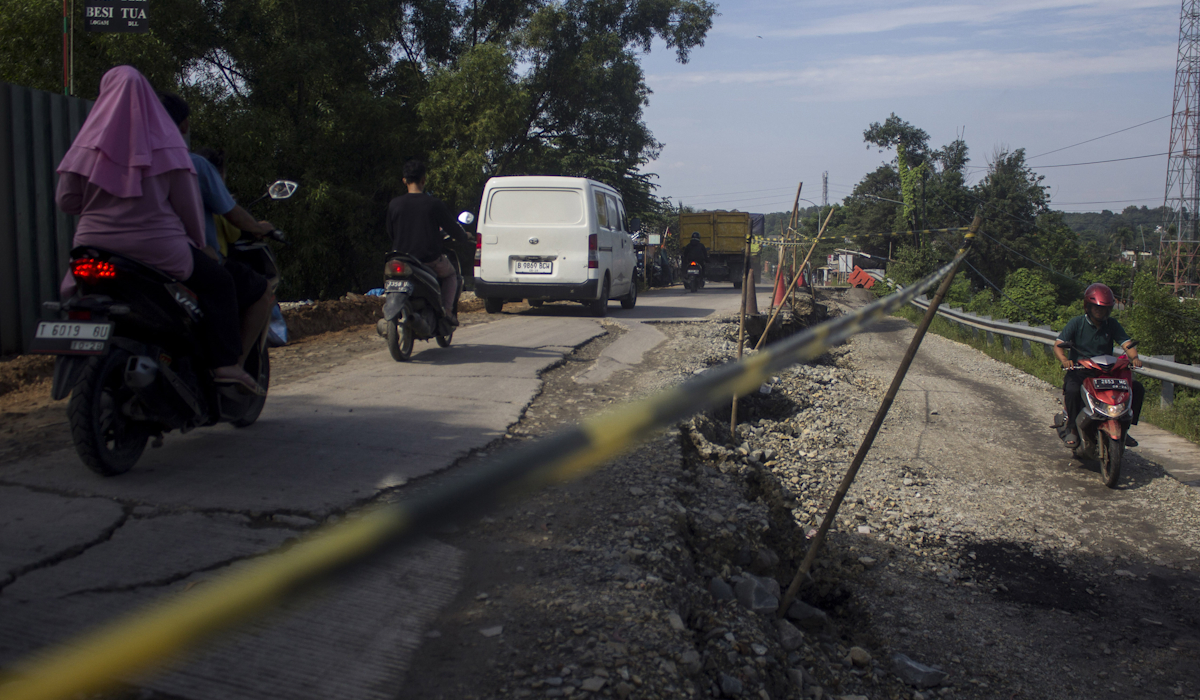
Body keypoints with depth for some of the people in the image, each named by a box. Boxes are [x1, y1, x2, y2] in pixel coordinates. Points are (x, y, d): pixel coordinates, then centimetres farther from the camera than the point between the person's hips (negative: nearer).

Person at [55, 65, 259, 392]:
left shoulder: (91, 142, 2)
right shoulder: (164, 141, -2)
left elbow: (66, 200, 2)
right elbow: (187, 200, -1)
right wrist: (198, 242, 13)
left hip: (96, 247, 3)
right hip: (158, 248, -3)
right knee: (218, 282, 14)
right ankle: (226, 363, 2)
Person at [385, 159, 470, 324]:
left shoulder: (394, 204, -3)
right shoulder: (433, 203, -10)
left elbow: (390, 234, 9)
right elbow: (452, 228, 0)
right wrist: (465, 237, 23)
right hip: (430, 259, -2)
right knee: (450, 275, 27)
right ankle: (447, 310, 8)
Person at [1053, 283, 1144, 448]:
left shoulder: (1112, 325, 8)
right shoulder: (1076, 323, -3)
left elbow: (1127, 344, -2)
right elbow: (1058, 344, -11)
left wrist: (1134, 357, -25)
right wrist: (1065, 360, -32)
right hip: (1079, 370, -4)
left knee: (1137, 388, -12)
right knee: (1072, 390, -35)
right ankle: (1073, 430, -16)